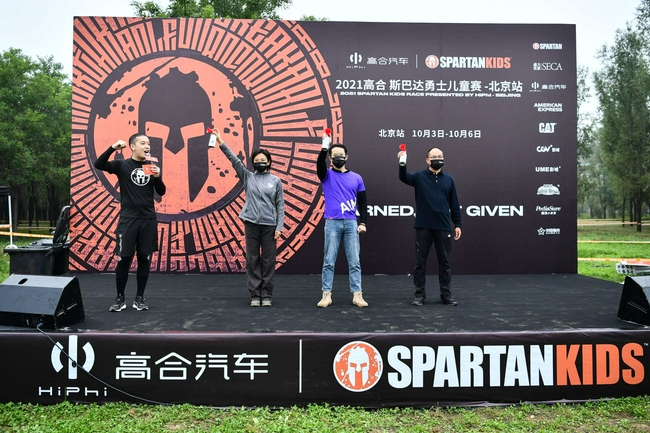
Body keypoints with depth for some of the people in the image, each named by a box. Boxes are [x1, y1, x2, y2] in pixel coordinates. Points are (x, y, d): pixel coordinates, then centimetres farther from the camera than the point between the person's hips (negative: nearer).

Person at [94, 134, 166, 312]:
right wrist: (113, 148, -24)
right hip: (128, 219, -3)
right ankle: (120, 298, 14)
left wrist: (158, 177, -10)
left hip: (148, 219, 3)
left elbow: (161, 192, 8)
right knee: (123, 259, -1)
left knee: (144, 259, 6)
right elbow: (98, 164, -14)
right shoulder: (122, 165, 0)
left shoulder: (152, 166, 8)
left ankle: (140, 297, 17)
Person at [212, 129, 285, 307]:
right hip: (251, 224, 1)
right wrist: (221, 142, -10)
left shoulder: (276, 180, 6)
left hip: (269, 225, -1)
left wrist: (279, 227, -4)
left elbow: (280, 206, 3)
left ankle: (267, 295, 11)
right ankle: (254, 295, 11)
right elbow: (234, 160, -1)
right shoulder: (248, 177, 9)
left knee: (268, 260, 2)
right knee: (252, 260, 4)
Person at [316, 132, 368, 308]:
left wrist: (363, 222, 1)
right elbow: (320, 165, -18)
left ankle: (357, 295, 8)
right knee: (329, 261, 2)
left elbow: (363, 202, 10)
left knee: (354, 261, 3)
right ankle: (326, 295, 8)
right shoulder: (327, 175, 6)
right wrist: (324, 148, -32)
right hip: (332, 223, -1)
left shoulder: (356, 178, 11)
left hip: (351, 223, 2)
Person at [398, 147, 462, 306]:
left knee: (444, 261, 8)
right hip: (423, 227, -2)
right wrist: (402, 163, -34)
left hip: (443, 227, 2)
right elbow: (404, 178, -17)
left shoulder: (448, 179, 9)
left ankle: (446, 294, 18)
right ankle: (420, 294, 15)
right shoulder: (419, 176, 3)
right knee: (420, 261, 5)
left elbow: (454, 204, 11)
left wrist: (458, 224, 6)